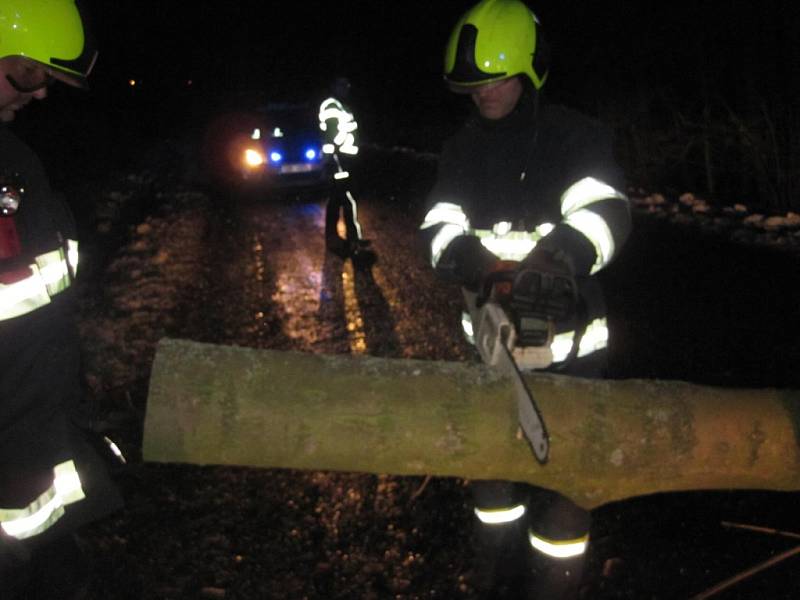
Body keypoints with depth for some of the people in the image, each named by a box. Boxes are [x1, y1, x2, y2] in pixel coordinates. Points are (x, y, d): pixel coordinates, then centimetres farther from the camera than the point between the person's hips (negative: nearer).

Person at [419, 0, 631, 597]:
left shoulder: (576, 137, -10)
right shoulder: (463, 149, 5)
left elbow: (605, 213, -26)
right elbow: (440, 224, -5)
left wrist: (557, 252, -47)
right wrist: (466, 256, -28)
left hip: (566, 342, -5)